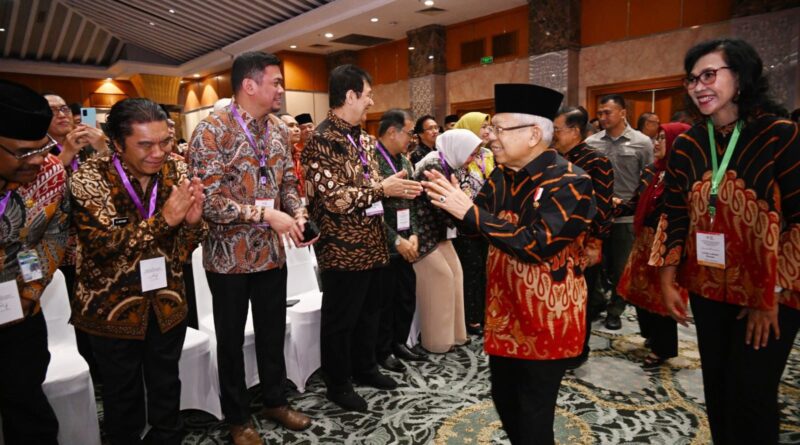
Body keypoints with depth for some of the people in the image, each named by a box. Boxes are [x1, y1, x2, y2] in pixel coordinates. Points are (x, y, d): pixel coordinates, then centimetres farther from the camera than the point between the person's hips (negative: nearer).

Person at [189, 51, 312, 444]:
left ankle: (275, 401, 39)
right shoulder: (212, 130, -15)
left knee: (273, 332, 18)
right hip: (229, 255, -5)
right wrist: (266, 213, -23)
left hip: (271, 251, 6)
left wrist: (298, 213, -9)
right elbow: (207, 199, -21)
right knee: (232, 338, 13)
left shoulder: (279, 130, 5)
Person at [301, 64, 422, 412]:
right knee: (340, 318, 8)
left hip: (371, 242, 9)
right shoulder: (322, 140, -17)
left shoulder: (361, 137, 12)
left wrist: (397, 187, 2)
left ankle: (364, 368, 41)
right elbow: (333, 198, -24)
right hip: (342, 248, -9)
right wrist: (382, 190, -19)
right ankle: (338, 384, 26)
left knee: (369, 310, 21)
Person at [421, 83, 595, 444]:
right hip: (504, 311, 7)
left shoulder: (570, 182, -19)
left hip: (547, 318, -7)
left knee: (534, 413, 7)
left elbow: (537, 245, -28)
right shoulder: (502, 176, 3)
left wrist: (469, 211, -29)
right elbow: (476, 225, 10)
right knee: (504, 399, 20)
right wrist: (447, 199, -10)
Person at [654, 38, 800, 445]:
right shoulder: (688, 144, 0)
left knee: (751, 394, 4)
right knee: (716, 389, 16)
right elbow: (674, 216, 3)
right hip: (708, 289, 4)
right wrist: (668, 281, -1)